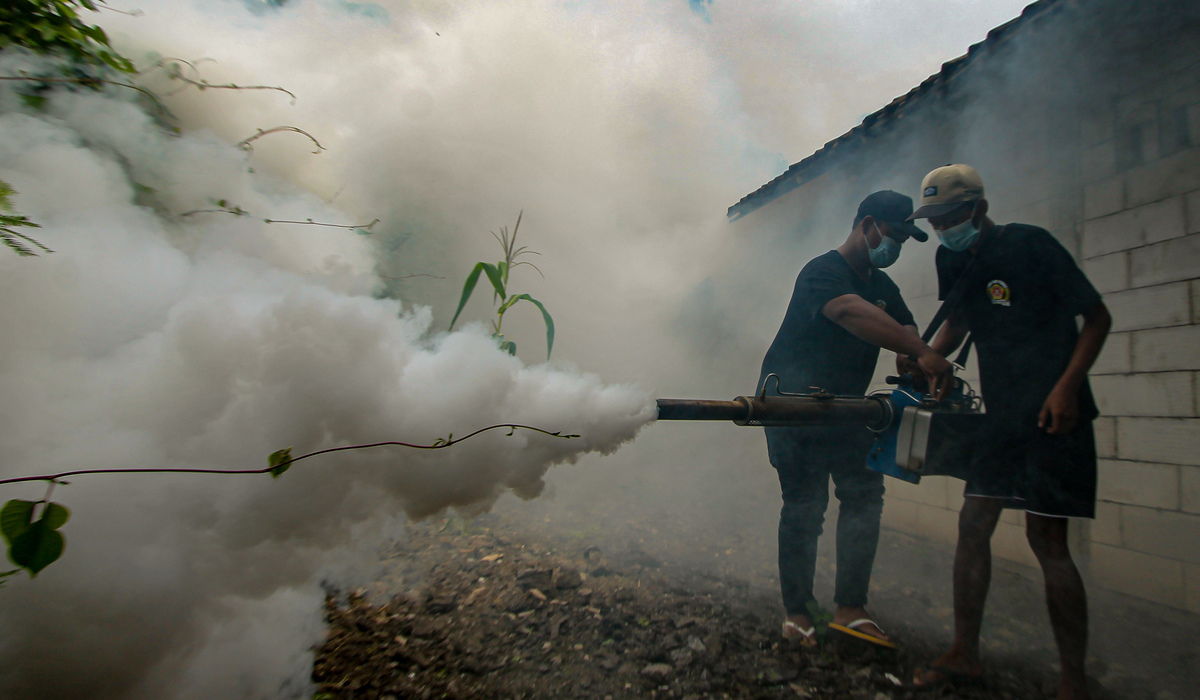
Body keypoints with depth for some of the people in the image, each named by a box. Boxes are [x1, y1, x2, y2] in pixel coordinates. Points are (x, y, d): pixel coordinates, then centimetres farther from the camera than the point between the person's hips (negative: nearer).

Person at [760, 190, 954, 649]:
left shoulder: (882, 286, 14)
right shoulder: (822, 272, -14)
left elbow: (906, 330, 0)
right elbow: (851, 314, -34)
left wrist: (925, 372, -21)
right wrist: (922, 354, -42)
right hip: (793, 400, -8)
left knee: (864, 493, 0)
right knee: (804, 504, -6)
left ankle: (850, 608, 7)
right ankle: (796, 611, 8)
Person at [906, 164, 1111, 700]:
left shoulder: (1030, 244, -9)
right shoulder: (955, 260, 9)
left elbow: (1097, 317, -6)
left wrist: (1067, 386, -16)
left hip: (1053, 414, -6)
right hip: (1000, 415, 7)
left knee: (1046, 538, -7)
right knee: (973, 525, 5)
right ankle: (964, 655, 17)